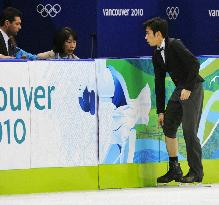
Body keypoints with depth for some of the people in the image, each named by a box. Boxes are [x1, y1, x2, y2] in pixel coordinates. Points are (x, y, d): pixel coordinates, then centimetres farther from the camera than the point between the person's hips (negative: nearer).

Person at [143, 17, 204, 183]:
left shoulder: (174, 45, -16)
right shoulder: (157, 55, 9)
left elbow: (195, 64, -21)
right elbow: (159, 83, 12)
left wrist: (188, 88, -21)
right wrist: (161, 110, 12)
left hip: (192, 88, -9)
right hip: (179, 89, 9)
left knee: (189, 131, -9)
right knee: (168, 126, 6)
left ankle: (196, 172, 0)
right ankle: (174, 170, 15)